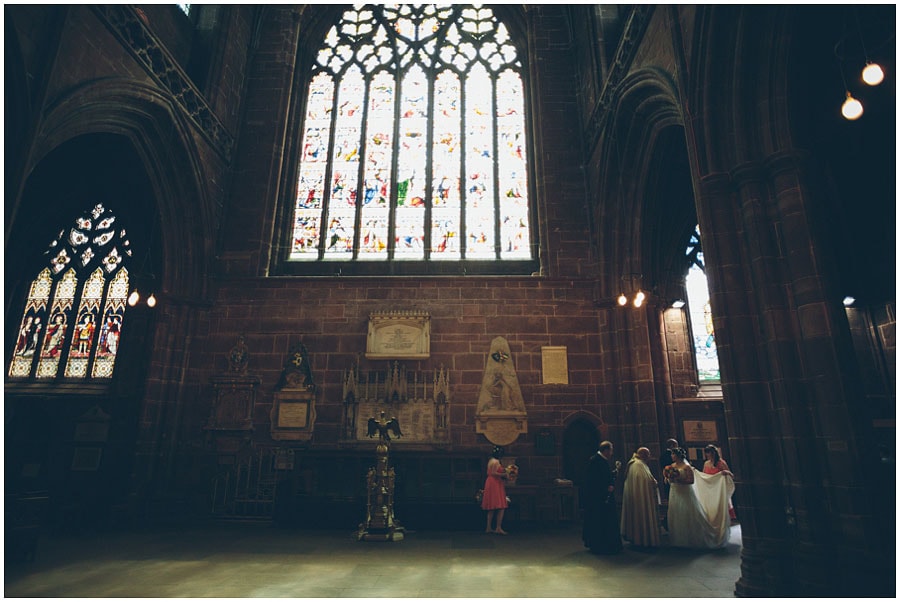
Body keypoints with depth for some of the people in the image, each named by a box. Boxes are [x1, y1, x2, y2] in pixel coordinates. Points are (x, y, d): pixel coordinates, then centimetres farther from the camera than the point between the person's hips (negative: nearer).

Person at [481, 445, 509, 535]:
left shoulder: (491, 460, 14)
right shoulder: (496, 461, -13)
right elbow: (493, 473, -21)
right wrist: (504, 474, -16)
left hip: (490, 484, 10)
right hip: (495, 485, -10)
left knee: (491, 509, 13)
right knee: (501, 507, -7)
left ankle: (488, 528, 16)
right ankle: (498, 528, -8)